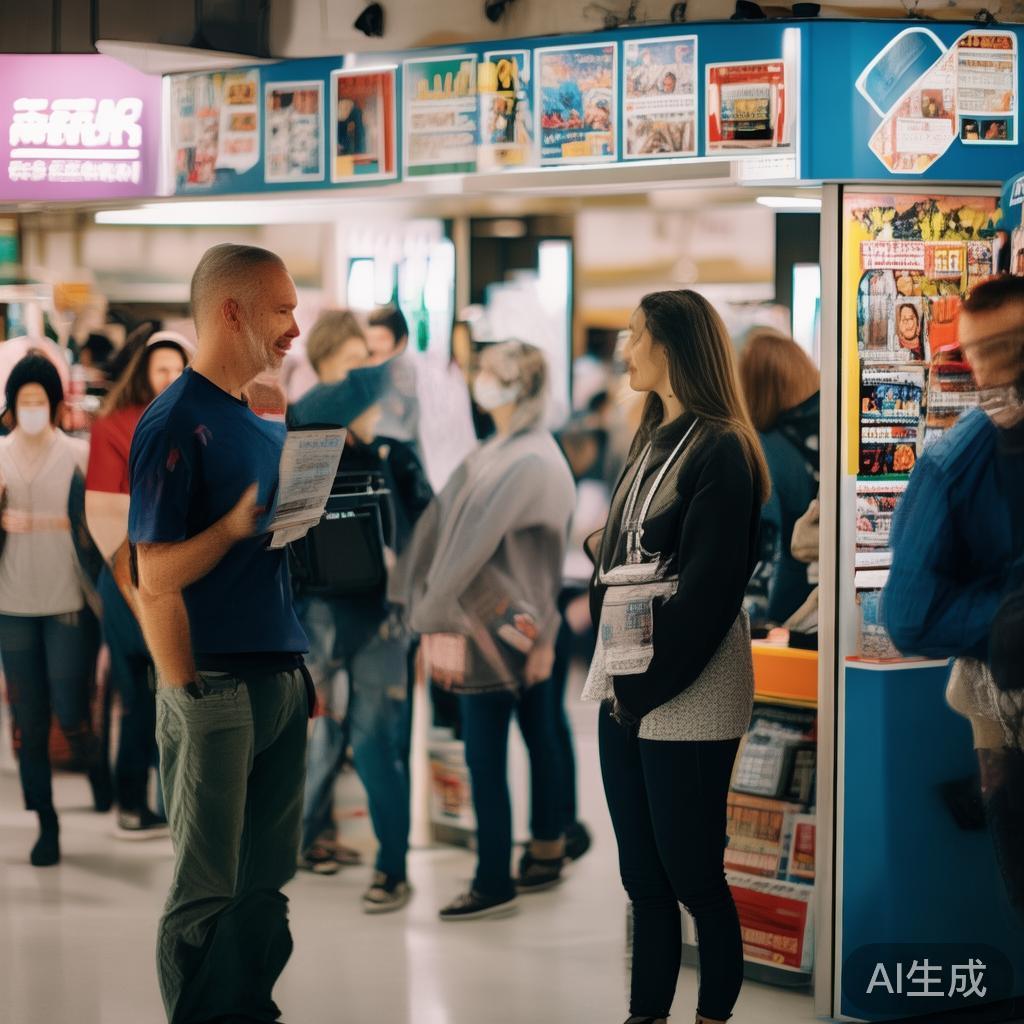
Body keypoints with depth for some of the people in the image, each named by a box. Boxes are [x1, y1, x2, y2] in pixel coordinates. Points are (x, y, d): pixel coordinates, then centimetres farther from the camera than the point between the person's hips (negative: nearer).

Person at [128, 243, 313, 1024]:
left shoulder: (267, 428, 15)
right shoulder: (176, 423, -10)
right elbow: (157, 579, -13)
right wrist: (234, 527, -23)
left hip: (282, 680, 8)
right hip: (218, 683, -8)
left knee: (267, 881, 12)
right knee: (208, 891, -1)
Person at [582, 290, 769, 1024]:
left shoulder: (721, 448, -9)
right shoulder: (652, 442, 17)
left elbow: (709, 585, -15)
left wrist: (650, 682, -15)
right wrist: (616, 672, 8)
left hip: (687, 694, -8)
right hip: (629, 687, 8)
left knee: (691, 874, -3)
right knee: (642, 875, 10)